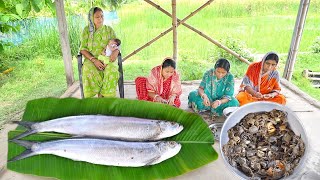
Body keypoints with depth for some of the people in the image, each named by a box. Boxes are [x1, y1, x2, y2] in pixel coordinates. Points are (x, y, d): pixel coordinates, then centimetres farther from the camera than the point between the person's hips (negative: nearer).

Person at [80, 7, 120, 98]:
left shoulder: (109, 29, 10)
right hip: (91, 59, 0)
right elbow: (83, 49, 1)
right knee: (88, 71, -35)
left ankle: (102, 95, -21)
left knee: (112, 70, -34)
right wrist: (94, 60, -17)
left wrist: (115, 51, -19)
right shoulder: (87, 30, 7)